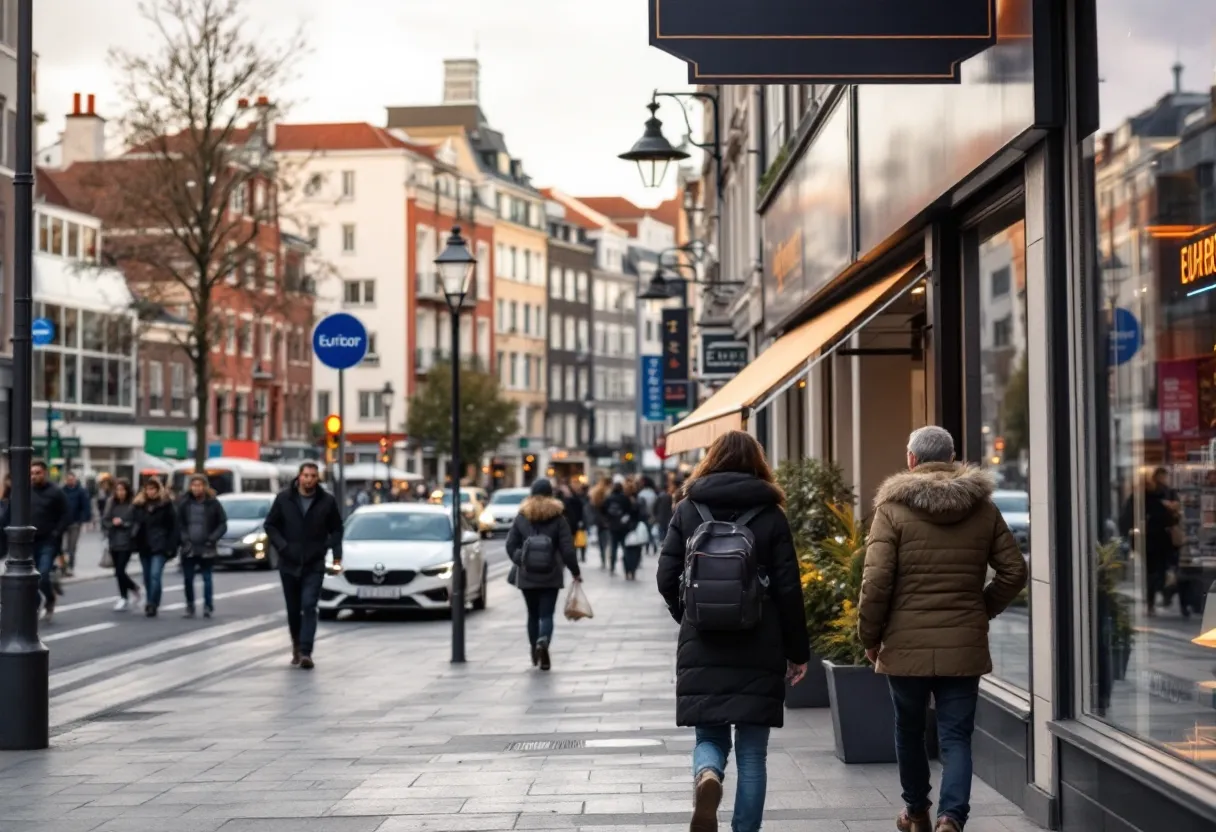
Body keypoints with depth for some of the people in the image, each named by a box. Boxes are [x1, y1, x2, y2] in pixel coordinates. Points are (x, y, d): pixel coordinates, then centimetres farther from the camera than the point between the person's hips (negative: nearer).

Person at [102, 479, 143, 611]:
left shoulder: (133, 505, -9)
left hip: (126, 543, -6)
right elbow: (105, 520, 7)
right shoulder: (111, 503, 8)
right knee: (118, 571, 11)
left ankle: (124, 599, 6)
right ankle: (134, 588, 35)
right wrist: (112, 523, -11)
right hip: (114, 542, 6)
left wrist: (123, 523, -17)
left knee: (120, 571, -9)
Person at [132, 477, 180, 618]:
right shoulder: (140, 505, 11)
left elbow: (174, 527, -5)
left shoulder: (166, 504, -4)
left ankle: (152, 605, -17)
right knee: (147, 578, 11)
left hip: (159, 547, -6)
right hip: (144, 546, 6)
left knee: (155, 575, -17)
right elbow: (137, 524, 17)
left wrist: (171, 547, -10)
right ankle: (150, 604, 22)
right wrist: (136, 543, 8)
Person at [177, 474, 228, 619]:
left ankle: (208, 606, 5)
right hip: (189, 548, 2)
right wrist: (184, 539, -7)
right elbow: (179, 524, 6)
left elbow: (222, 524, 0)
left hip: (206, 549, -2)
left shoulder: (213, 503, -2)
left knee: (207, 578, 0)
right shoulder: (184, 504, 3)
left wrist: (213, 539, -11)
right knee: (188, 579, 4)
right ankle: (190, 606, 14)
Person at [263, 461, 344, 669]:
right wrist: (282, 546, -8)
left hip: (314, 565, -2)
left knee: (309, 607, -13)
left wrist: (336, 555, -2)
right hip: (289, 564, 2)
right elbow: (270, 525, 5)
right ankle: (297, 647, 28)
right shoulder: (284, 498, -1)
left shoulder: (327, 501, -1)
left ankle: (305, 652, -18)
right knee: (293, 609, 10)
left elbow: (336, 529, 7)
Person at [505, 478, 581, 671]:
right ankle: (543, 642, -27)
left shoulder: (521, 517, 1)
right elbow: (567, 548, -6)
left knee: (533, 614, 15)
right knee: (546, 614, 0)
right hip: (551, 576, -2)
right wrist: (575, 572, 3)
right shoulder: (558, 518, -5)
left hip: (526, 575, 2)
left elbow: (511, 545, 1)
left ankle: (534, 653, 19)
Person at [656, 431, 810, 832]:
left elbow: (667, 578, 0)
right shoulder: (770, 515, -1)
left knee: (709, 736, 11)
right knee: (752, 751, 7)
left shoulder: (688, 510, 3)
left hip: (701, 650, 1)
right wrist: (798, 651, 5)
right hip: (758, 650, -1)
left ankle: (707, 776, -20)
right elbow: (788, 589, -3)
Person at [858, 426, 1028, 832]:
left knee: (909, 730, 18)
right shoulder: (983, 508, 4)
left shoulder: (892, 508, -7)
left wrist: (870, 637, -1)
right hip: (964, 645, 2)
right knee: (956, 737, 4)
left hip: (907, 644, -2)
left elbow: (876, 581, -12)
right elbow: (1014, 571, 5)